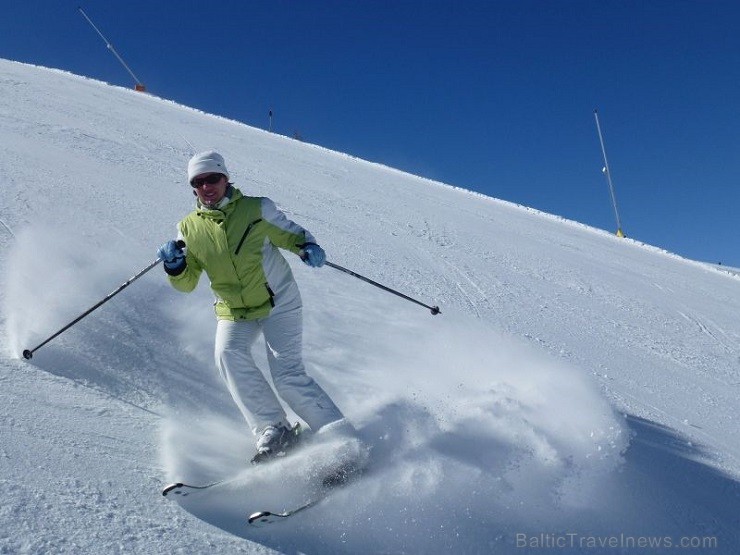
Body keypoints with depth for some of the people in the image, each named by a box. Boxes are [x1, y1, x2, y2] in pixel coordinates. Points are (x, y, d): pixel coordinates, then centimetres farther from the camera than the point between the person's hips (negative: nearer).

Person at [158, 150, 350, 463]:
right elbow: (187, 284, 2)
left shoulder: (257, 208, -7)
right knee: (228, 355, -25)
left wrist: (308, 247, -18)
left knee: (288, 375, -13)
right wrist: (175, 266, -20)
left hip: (279, 303, -3)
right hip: (234, 312, 3)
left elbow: (290, 234, 4)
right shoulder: (189, 228, 1)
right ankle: (273, 431, -17)